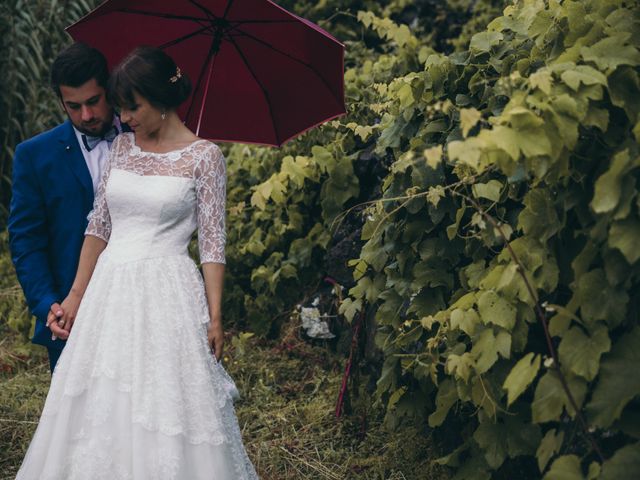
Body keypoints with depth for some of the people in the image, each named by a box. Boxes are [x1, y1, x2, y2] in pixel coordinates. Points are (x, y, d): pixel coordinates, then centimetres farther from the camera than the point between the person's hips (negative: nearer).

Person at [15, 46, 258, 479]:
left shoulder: (204, 156, -4)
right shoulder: (123, 145, 8)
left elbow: (213, 241, -5)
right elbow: (99, 224, 10)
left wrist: (215, 316, -9)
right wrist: (77, 293, 6)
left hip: (167, 295, -4)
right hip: (110, 290, 5)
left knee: (167, 406, -2)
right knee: (100, 405, 9)